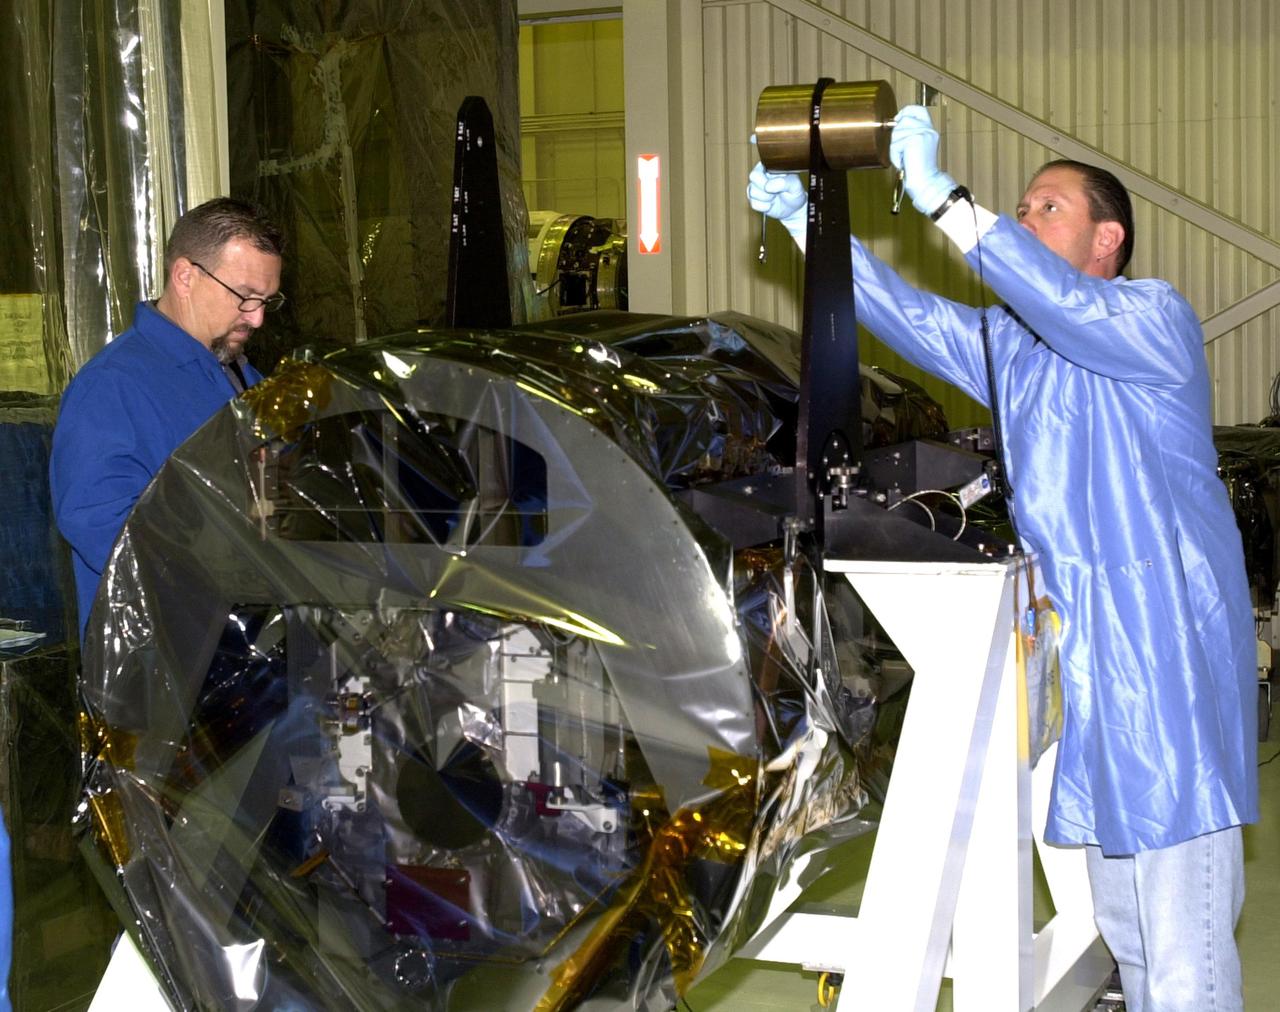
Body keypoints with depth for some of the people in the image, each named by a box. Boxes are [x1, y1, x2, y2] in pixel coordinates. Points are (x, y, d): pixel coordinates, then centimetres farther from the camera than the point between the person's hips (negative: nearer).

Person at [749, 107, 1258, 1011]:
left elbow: (1069, 303, -27)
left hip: (1167, 657, -8)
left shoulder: (1156, 319, -8)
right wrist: (808, 224, -2)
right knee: (1119, 922, 17)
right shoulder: (1010, 342, 16)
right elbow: (913, 318, 8)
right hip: (1072, 656, 8)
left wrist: (944, 199, -33)